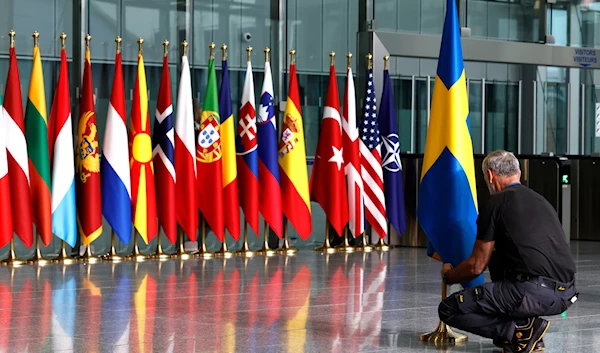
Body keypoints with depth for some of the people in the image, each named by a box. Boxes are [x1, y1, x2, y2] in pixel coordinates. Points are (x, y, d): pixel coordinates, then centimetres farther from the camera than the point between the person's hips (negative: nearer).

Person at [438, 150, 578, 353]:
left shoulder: (496, 203, 2)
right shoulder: (542, 201, 24)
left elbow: (477, 266, 5)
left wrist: (448, 276, 27)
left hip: (534, 294, -8)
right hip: (566, 296, 8)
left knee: (449, 310, 2)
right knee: (498, 258, 34)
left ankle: (521, 330, -7)